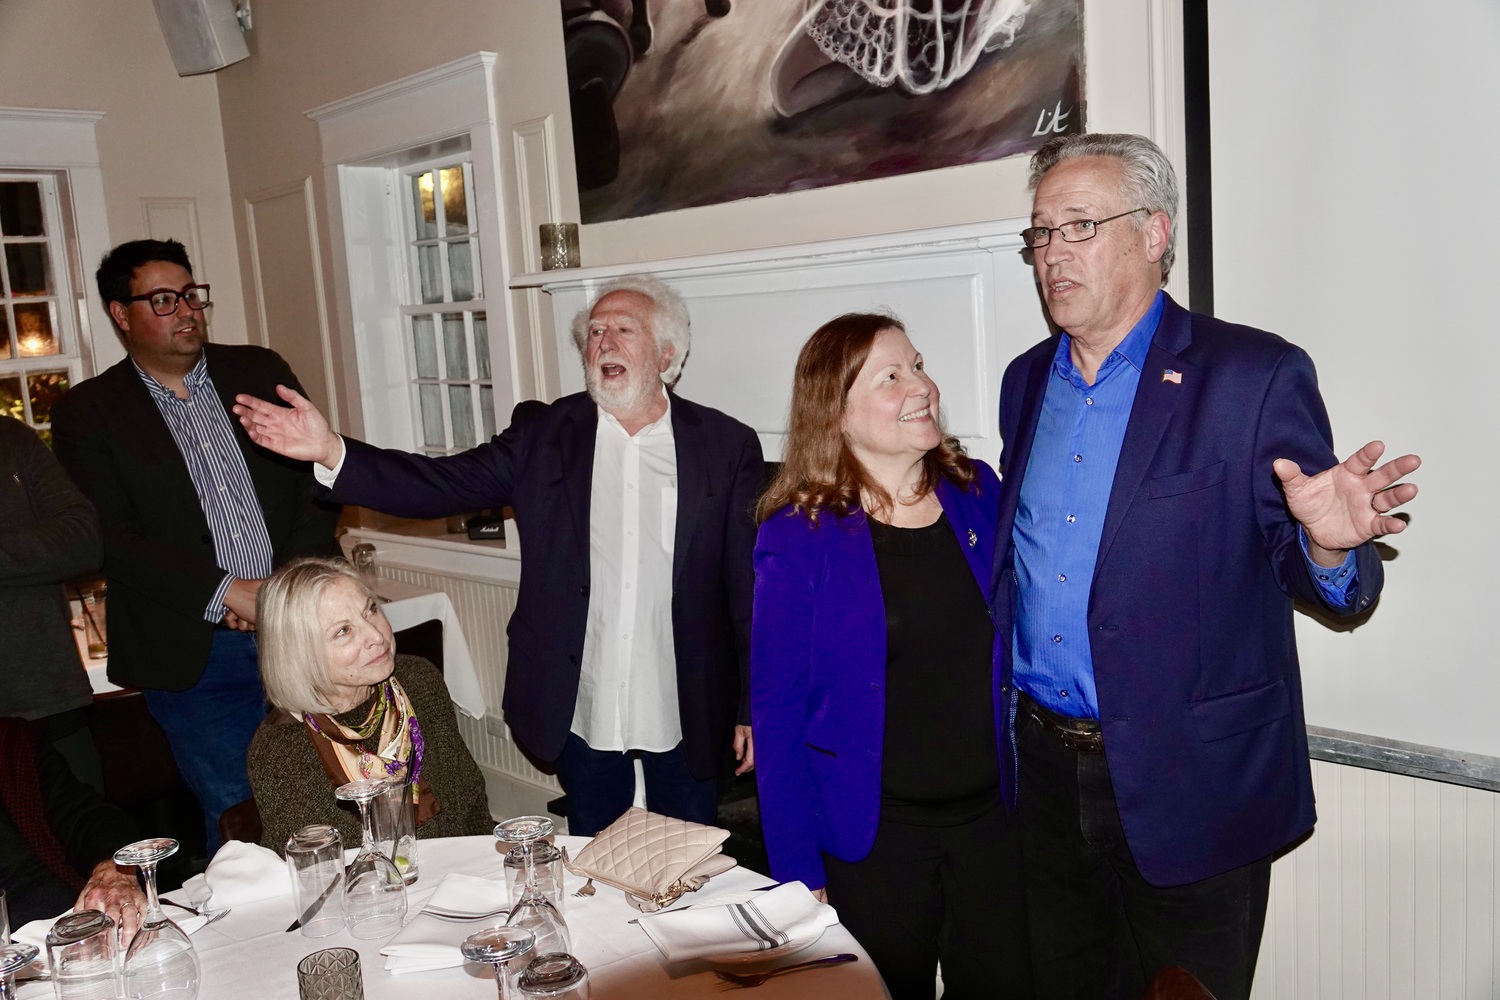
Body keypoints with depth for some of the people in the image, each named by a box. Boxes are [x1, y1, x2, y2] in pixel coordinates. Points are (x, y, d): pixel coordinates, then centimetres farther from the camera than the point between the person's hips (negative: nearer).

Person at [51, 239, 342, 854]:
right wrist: (227, 591, -16)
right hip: (192, 658, -2)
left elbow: (317, 480, 5)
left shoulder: (261, 373, 10)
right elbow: (112, 538, -7)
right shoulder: (88, 413, 2)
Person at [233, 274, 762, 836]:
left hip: (687, 717, -1)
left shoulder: (727, 446, -4)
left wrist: (753, 708, -5)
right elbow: (446, 483, -7)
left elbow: (751, 585, -4)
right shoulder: (547, 436, 2)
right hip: (581, 709, 2)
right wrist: (331, 451, -21)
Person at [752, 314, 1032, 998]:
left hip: (990, 819, 4)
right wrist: (798, 877, -9)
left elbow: (1005, 651, 9)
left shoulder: (977, 493, -2)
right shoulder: (800, 538, -13)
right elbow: (778, 717, -10)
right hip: (873, 839, -3)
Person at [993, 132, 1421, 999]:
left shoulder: (1256, 376, -11)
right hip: (1050, 766, 6)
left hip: (1192, 787, -5)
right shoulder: (1027, 381, 7)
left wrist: (1328, 546, -30)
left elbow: (1316, 580, -10)